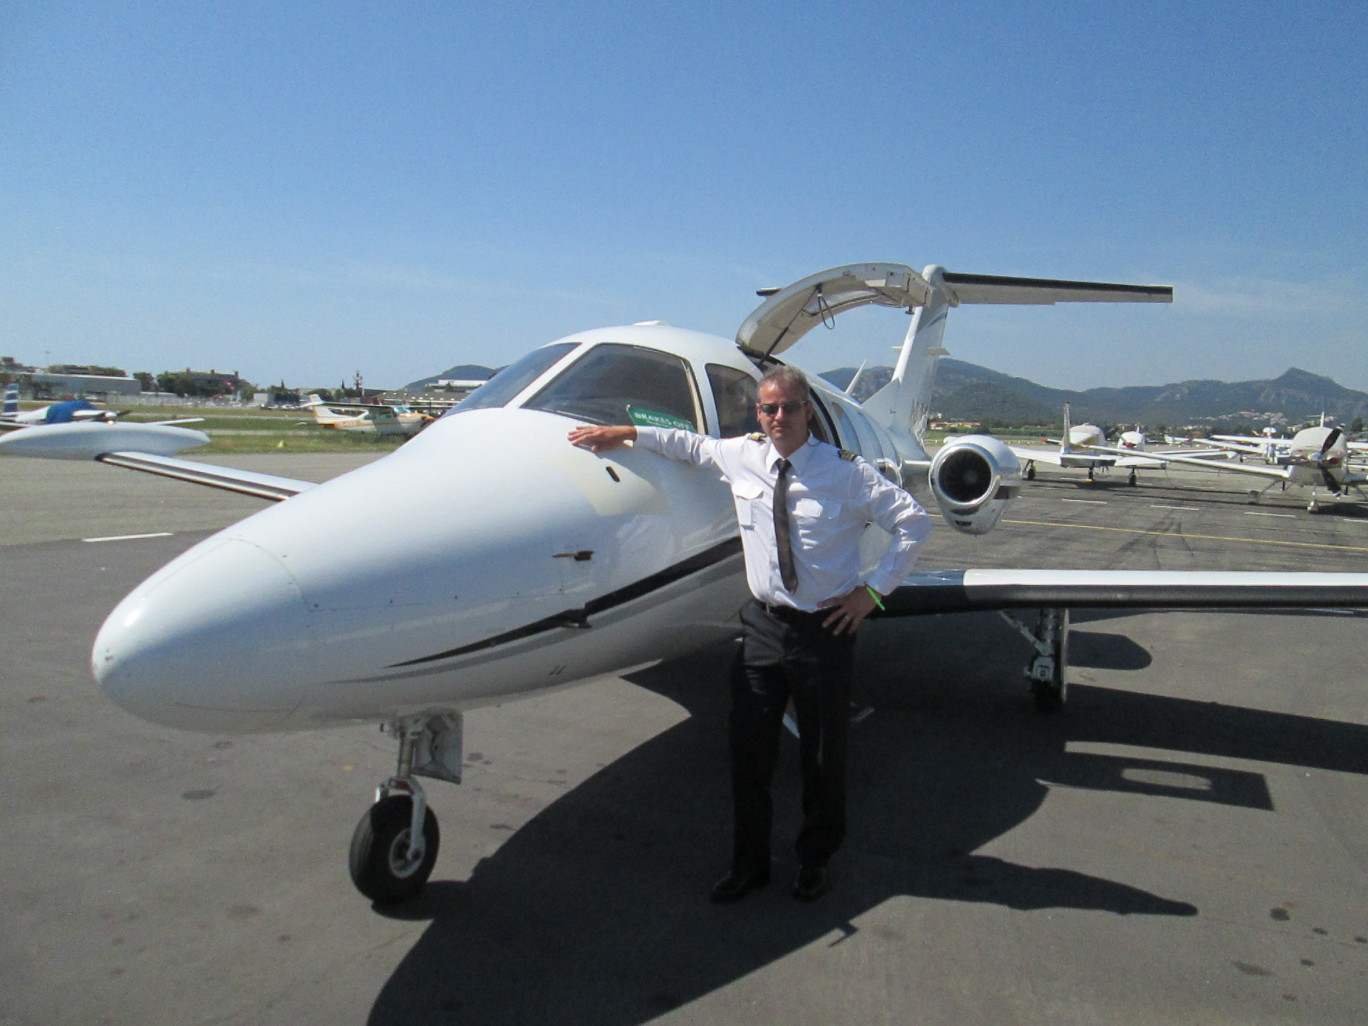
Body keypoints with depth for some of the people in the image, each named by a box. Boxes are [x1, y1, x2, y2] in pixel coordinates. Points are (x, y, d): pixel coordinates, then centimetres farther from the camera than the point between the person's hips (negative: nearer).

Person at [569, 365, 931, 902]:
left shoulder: (844, 470, -10)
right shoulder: (741, 455, 1)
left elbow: (914, 521, -5)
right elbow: (692, 444, 21)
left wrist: (873, 590, -9)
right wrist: (627, 432, 14)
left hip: (825, 627, -3)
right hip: (763, 622, 3)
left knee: (823, 754, 10)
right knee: (748, 747, 8)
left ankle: (816, 858, 34)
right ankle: (748, 863, 27)